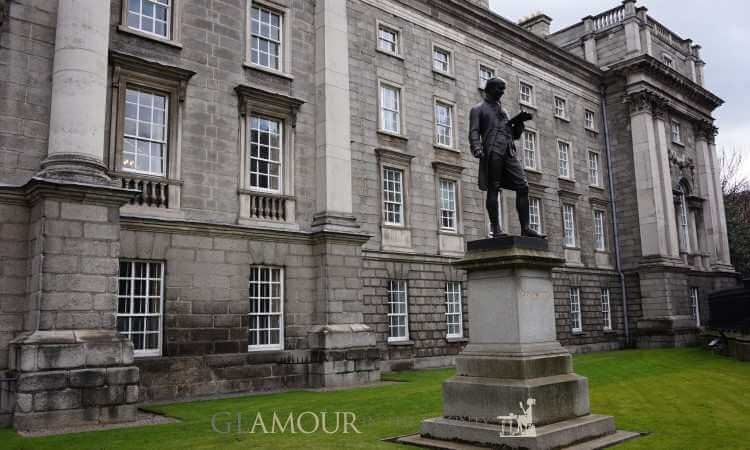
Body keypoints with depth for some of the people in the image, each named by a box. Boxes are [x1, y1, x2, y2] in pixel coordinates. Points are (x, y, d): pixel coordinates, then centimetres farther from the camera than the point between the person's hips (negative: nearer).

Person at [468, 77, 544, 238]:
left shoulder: (503, 111, 31)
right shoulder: (478, 109, 13)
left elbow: (515, 135, 28)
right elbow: (474, 132, -1)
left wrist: (519, 121, 9)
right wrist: (477, 148, -20)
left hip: (509, 152, 6)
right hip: (492, 151, -5)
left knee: (523, 186, -6)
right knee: (492, 189, -7)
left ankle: (525, 228, -7)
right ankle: (496, 228, -5)